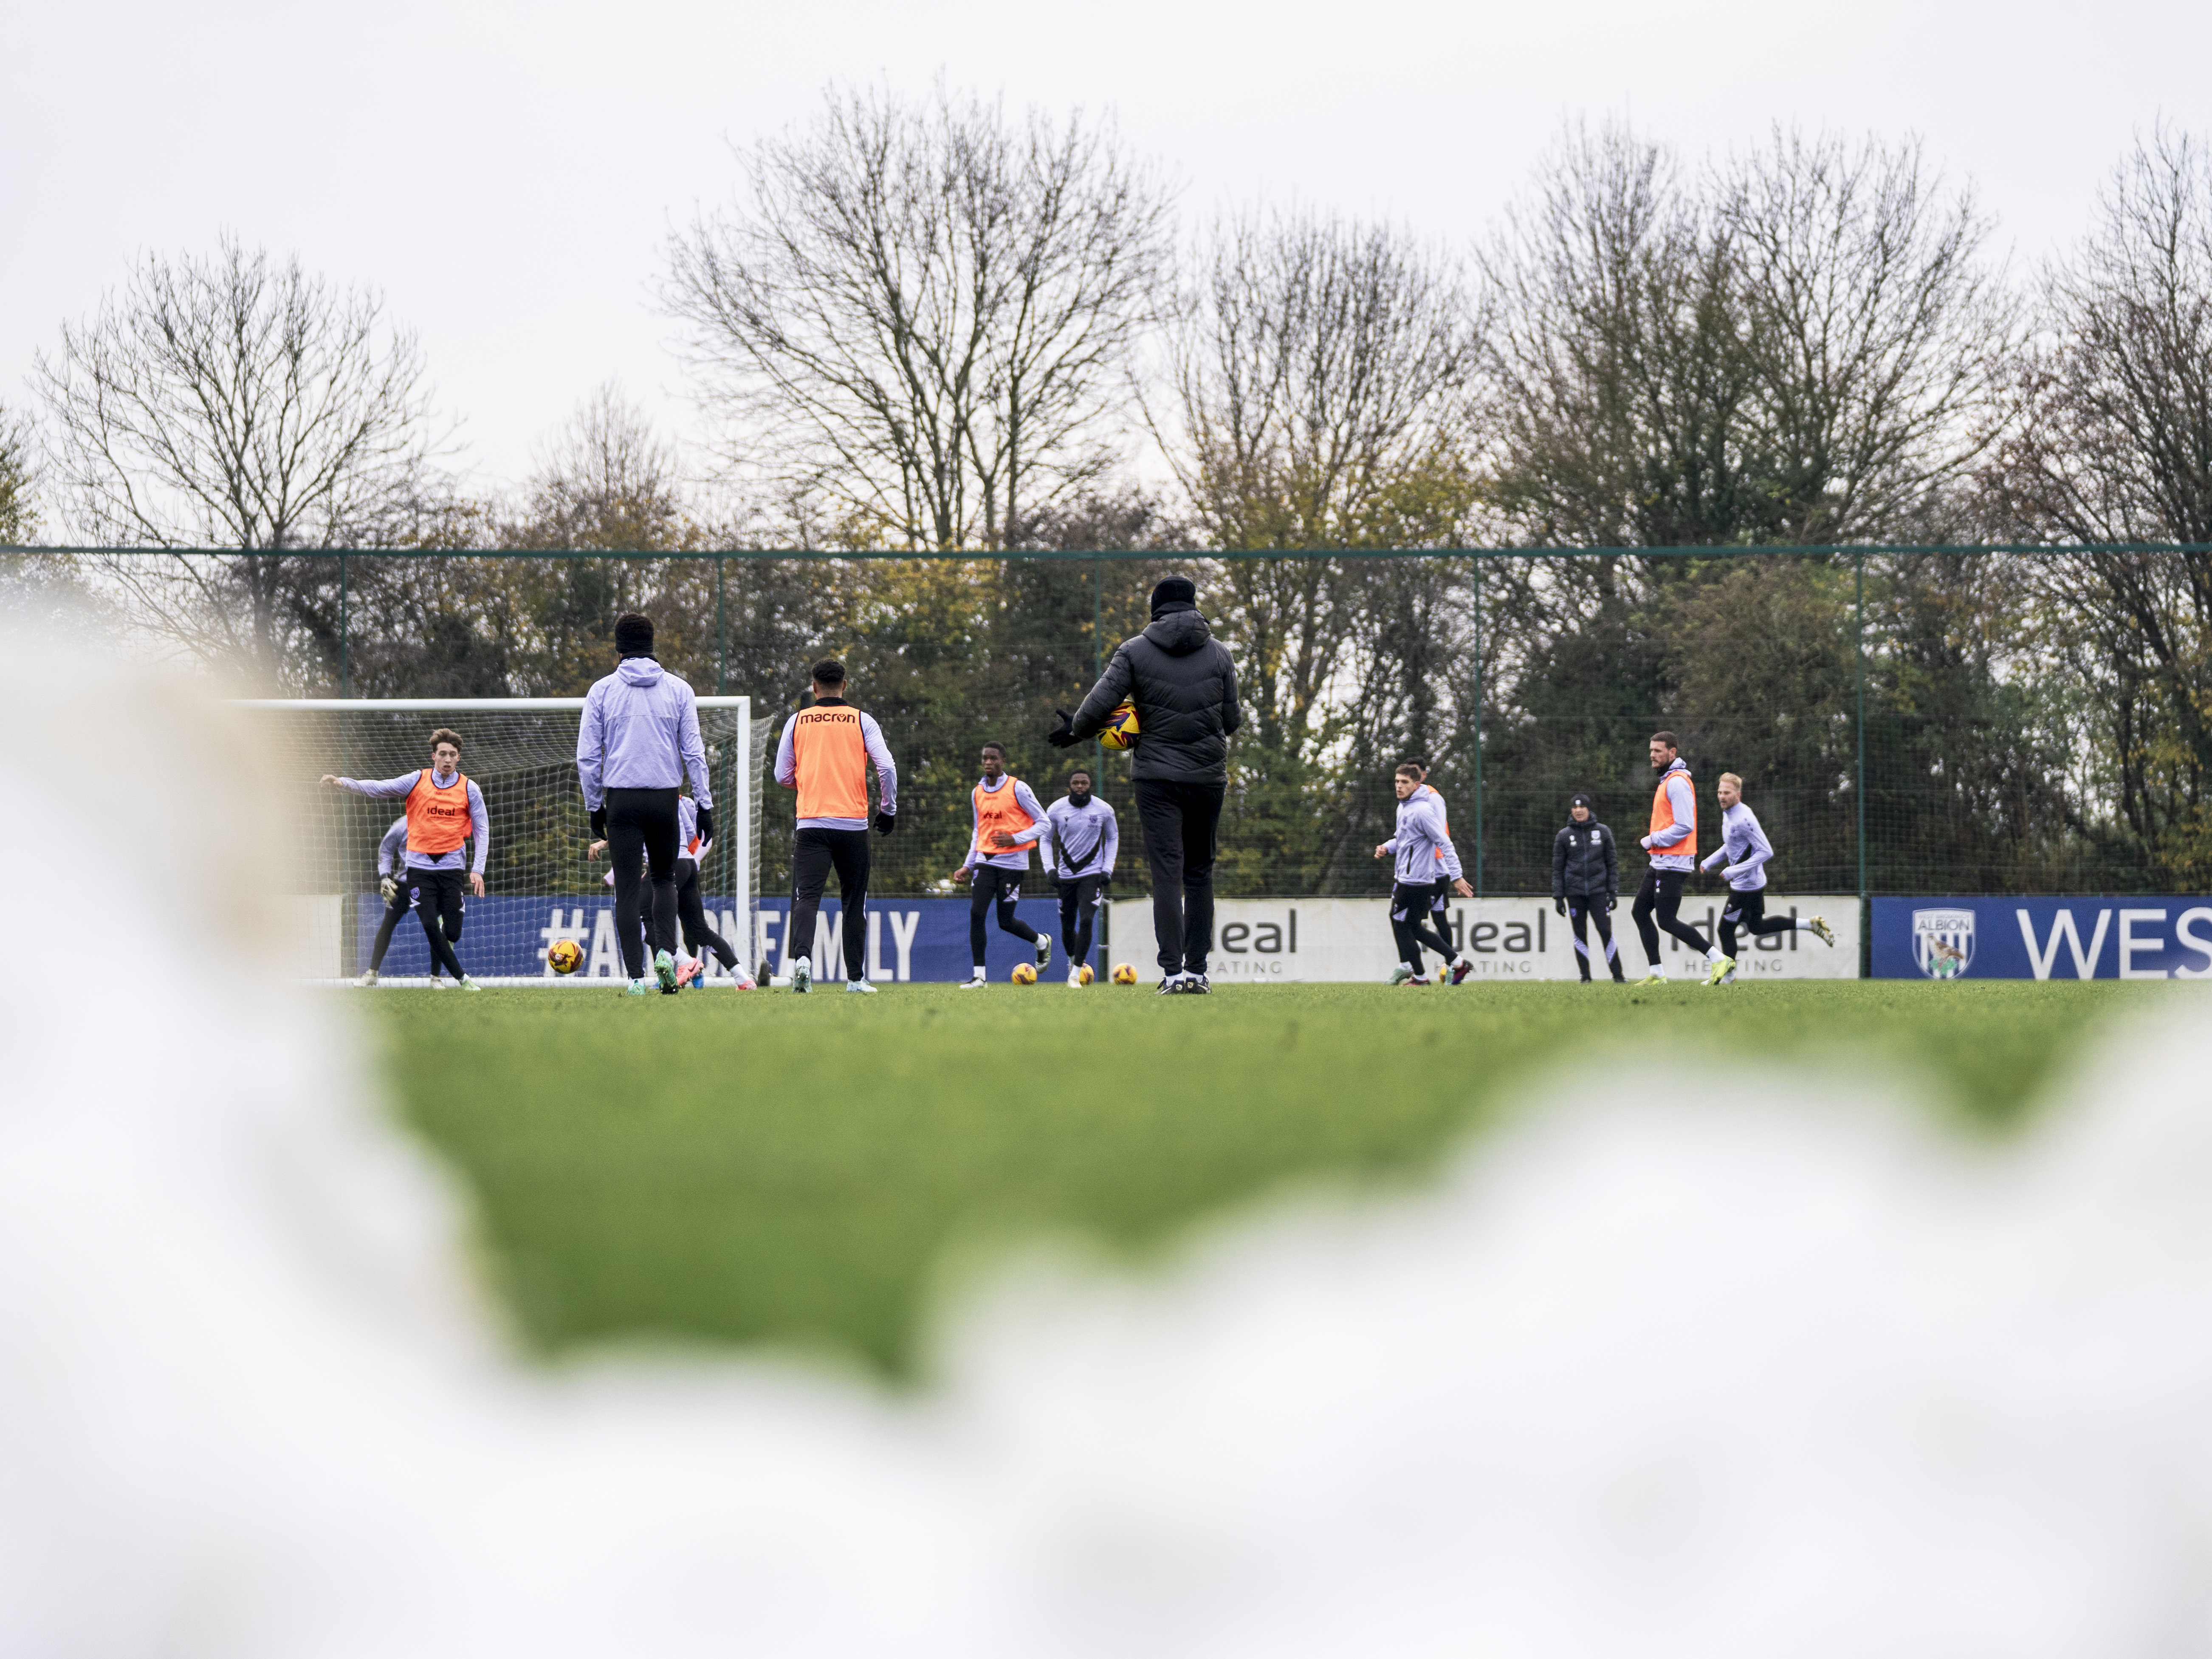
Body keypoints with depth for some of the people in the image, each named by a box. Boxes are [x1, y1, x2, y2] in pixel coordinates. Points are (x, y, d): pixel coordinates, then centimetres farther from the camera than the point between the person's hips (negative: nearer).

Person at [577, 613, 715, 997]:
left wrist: (594, 806, 11)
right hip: (665, 799, 1)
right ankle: (666, 951, -4)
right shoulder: (677, 689, 3)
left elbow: (587, 756, 2)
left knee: (628, 889, 1)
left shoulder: (602, 691, 1)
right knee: (664, 879, 18)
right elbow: (694, 752, 1)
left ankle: (635, 976, -4)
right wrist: (705, 804, 5)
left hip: (621, 800, -1)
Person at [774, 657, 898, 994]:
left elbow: (783, 776, 9)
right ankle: (856, 978, 14)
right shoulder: (862, 722, 3)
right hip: (853, 824, 0)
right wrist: (889, 809, 9)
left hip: (811, 824, 0)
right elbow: (887, 768, -5)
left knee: (806, 896, -7)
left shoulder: (797, 722, 6)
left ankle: (800, 956, -32)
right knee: (855, 902, 11)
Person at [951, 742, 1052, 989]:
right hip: (986, 861, 5)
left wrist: (1015, 839, -17)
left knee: (1006, 921, 0)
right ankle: (979, 976, -7)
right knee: (976, 913, -11)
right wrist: (968, 866, 16)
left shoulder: (1018, 789, -7)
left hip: (1012, 863, -5)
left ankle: (1042, 942, 31)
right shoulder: (977, 793, 11)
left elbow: (1042, 823, -4)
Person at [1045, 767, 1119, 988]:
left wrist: (1107, 870, -1)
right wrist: (1050, 869, -3)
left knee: (1086, 920, -19)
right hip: (1065, 876, 2)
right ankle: (1073, 959, 40)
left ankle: (1075, 974, -11)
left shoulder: (1104, 810, -6)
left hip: (1092, 875, -2)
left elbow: (1113, 839, 9)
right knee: (1068, 927, 8)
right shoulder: (1056, 810, -5)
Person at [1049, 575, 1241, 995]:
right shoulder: (1219, 654, 4)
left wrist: (1076, 731, 10)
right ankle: (1197, 969, 8)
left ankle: (1173, 972, -16)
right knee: (1200, 874, 12)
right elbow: (1233, 721, 6)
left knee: (1167, 873, -6)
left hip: (1156, 776, -2)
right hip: (1208, 776, 2)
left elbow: (1099, 704, -8)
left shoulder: (1134, 652, -1)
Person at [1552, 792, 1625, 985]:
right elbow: (1557, 869, 8)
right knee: (1580, 935, 1)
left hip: (1598, 891, -1)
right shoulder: (1564, 836, 6)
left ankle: (1618, 974, -2)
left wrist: (1613, 892, 3)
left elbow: (1612, 863, 9)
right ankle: (1585, 975, 9)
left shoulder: (1603, 832, 7)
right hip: (1575, 893, 1)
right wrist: (1558, 897, 2)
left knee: (1606, 932, -8)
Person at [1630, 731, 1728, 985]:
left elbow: (1684, 827, -22)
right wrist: (1655, 842, 14)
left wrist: (1653, 840, -14)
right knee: (1640, 912, 9)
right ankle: (1657, 973, 11)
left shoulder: (1677, 782, -15)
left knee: (1667, 921, -12)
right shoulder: (1667, 781, 18)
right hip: (1661, 863, 11)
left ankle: (1717, 959, -11)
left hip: (1673, 863, -11)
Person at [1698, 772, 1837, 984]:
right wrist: (1709, 862, 13)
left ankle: (1727, 975, 15)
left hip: (1746, 885, -10)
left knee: (1726, 929, 0)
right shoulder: (1728, 814, 7)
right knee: (1756, 927, 21)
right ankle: (1811, 924, 23)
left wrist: (1734, 871, -26)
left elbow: (1766, 851, -26)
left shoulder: (1744, 819, -23)